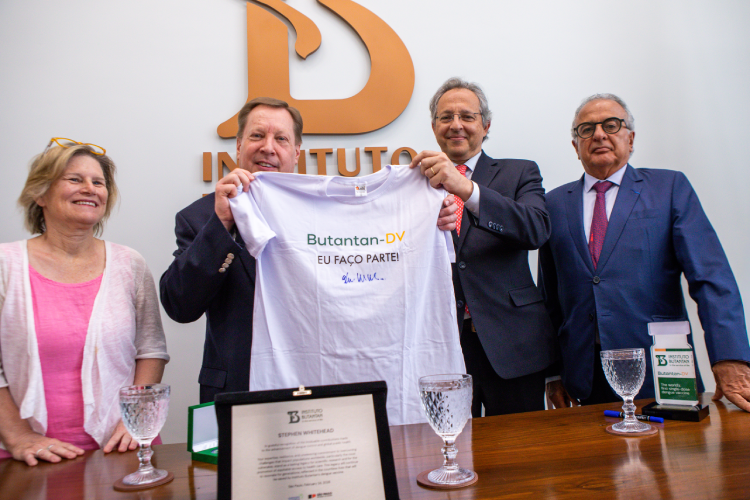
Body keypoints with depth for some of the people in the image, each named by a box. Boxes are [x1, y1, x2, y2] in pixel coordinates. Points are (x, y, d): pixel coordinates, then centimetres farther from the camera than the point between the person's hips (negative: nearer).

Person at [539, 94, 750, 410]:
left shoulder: (670, 187, 3)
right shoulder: (555, 203, 9)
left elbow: (711, 277, -7)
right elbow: (549, 296, 10)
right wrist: (553, 372, 6)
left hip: (658, 373, -1)